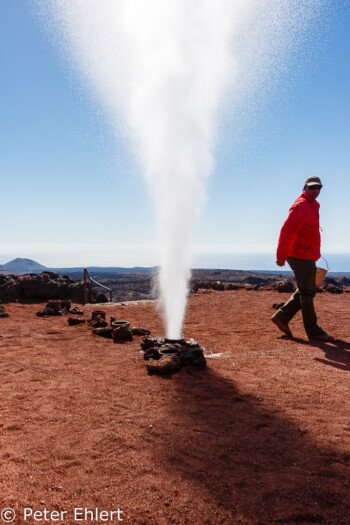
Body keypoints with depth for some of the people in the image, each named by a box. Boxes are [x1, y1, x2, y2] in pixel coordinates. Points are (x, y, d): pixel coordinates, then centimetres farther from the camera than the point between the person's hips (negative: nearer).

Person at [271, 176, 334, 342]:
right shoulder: (301, 205, -14)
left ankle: (281, 317, 20)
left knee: (304, 291, 15)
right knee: (307, 293, -2)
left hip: (307, 257, 10)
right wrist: (281, 256, -25)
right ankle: (313, 331, 9)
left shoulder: (311, 206, 18)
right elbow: (287, 230, -22)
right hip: (301, 257, -10)